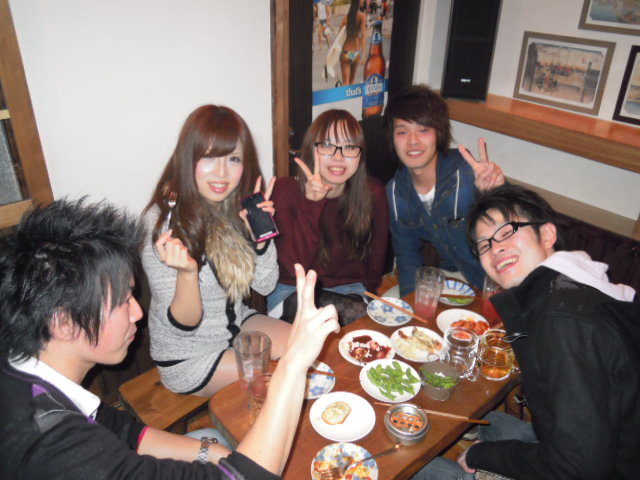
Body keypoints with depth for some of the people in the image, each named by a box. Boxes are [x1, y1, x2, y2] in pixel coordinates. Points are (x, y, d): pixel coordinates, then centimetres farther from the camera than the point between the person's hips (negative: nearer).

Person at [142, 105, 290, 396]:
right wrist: (186, 272, -41)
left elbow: (265, 285, -4)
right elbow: (182, 326, -21)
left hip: (238, 324, 6)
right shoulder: (162, 222, -24)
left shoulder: (239, 205, -7)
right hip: (186, 357, -6)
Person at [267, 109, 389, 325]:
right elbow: (294, 269, -23)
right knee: (361, 315, -31)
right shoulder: (286, 191, -13)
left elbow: (375, 266, 7)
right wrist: (311, 205, -31)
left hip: (350, 290, 4)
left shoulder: (373, 193, -6)